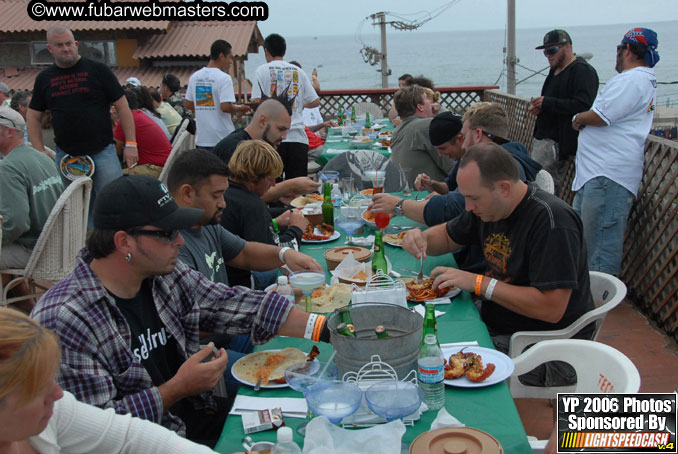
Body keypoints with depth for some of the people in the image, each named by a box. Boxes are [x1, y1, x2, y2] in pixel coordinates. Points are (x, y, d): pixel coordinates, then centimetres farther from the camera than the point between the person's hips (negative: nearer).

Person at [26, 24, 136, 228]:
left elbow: (122, 107, -1)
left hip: (102, 152, -3)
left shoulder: (98, 70, 1)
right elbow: (33, 117, 16)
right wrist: (41, 154, 5)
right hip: (65, 156, 3)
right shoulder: (44, 78, 10)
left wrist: (131, 144, -7)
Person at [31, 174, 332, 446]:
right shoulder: (64, 321, -23)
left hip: (196, 413, 7)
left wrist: (323, 327, -3)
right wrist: (177, 388, -22)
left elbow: (234, 305, 2)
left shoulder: (165, 277, -2)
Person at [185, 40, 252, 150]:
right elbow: (226, 107, -20)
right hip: (222, 138, -6)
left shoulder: (194, 77, 8)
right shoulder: (224, 78, -13)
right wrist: (240, 109, -2)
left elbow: (188, 105, 13)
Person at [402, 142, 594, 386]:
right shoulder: (488, 207, 3)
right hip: (495, 325, 8)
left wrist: (478, 283, -24)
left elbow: (552, 308, -28)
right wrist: (422, 238, -5)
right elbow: (447, 235, 19)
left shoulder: (552, 220, -24)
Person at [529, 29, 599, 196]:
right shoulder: (555, 71, 20)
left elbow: (583, 105, -25)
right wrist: (537, 106, 9)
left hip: (557, 143, -10)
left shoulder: (583, 71, -11)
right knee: (552, 187, 13)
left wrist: (547, 103, -19)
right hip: (543, 138, 10)